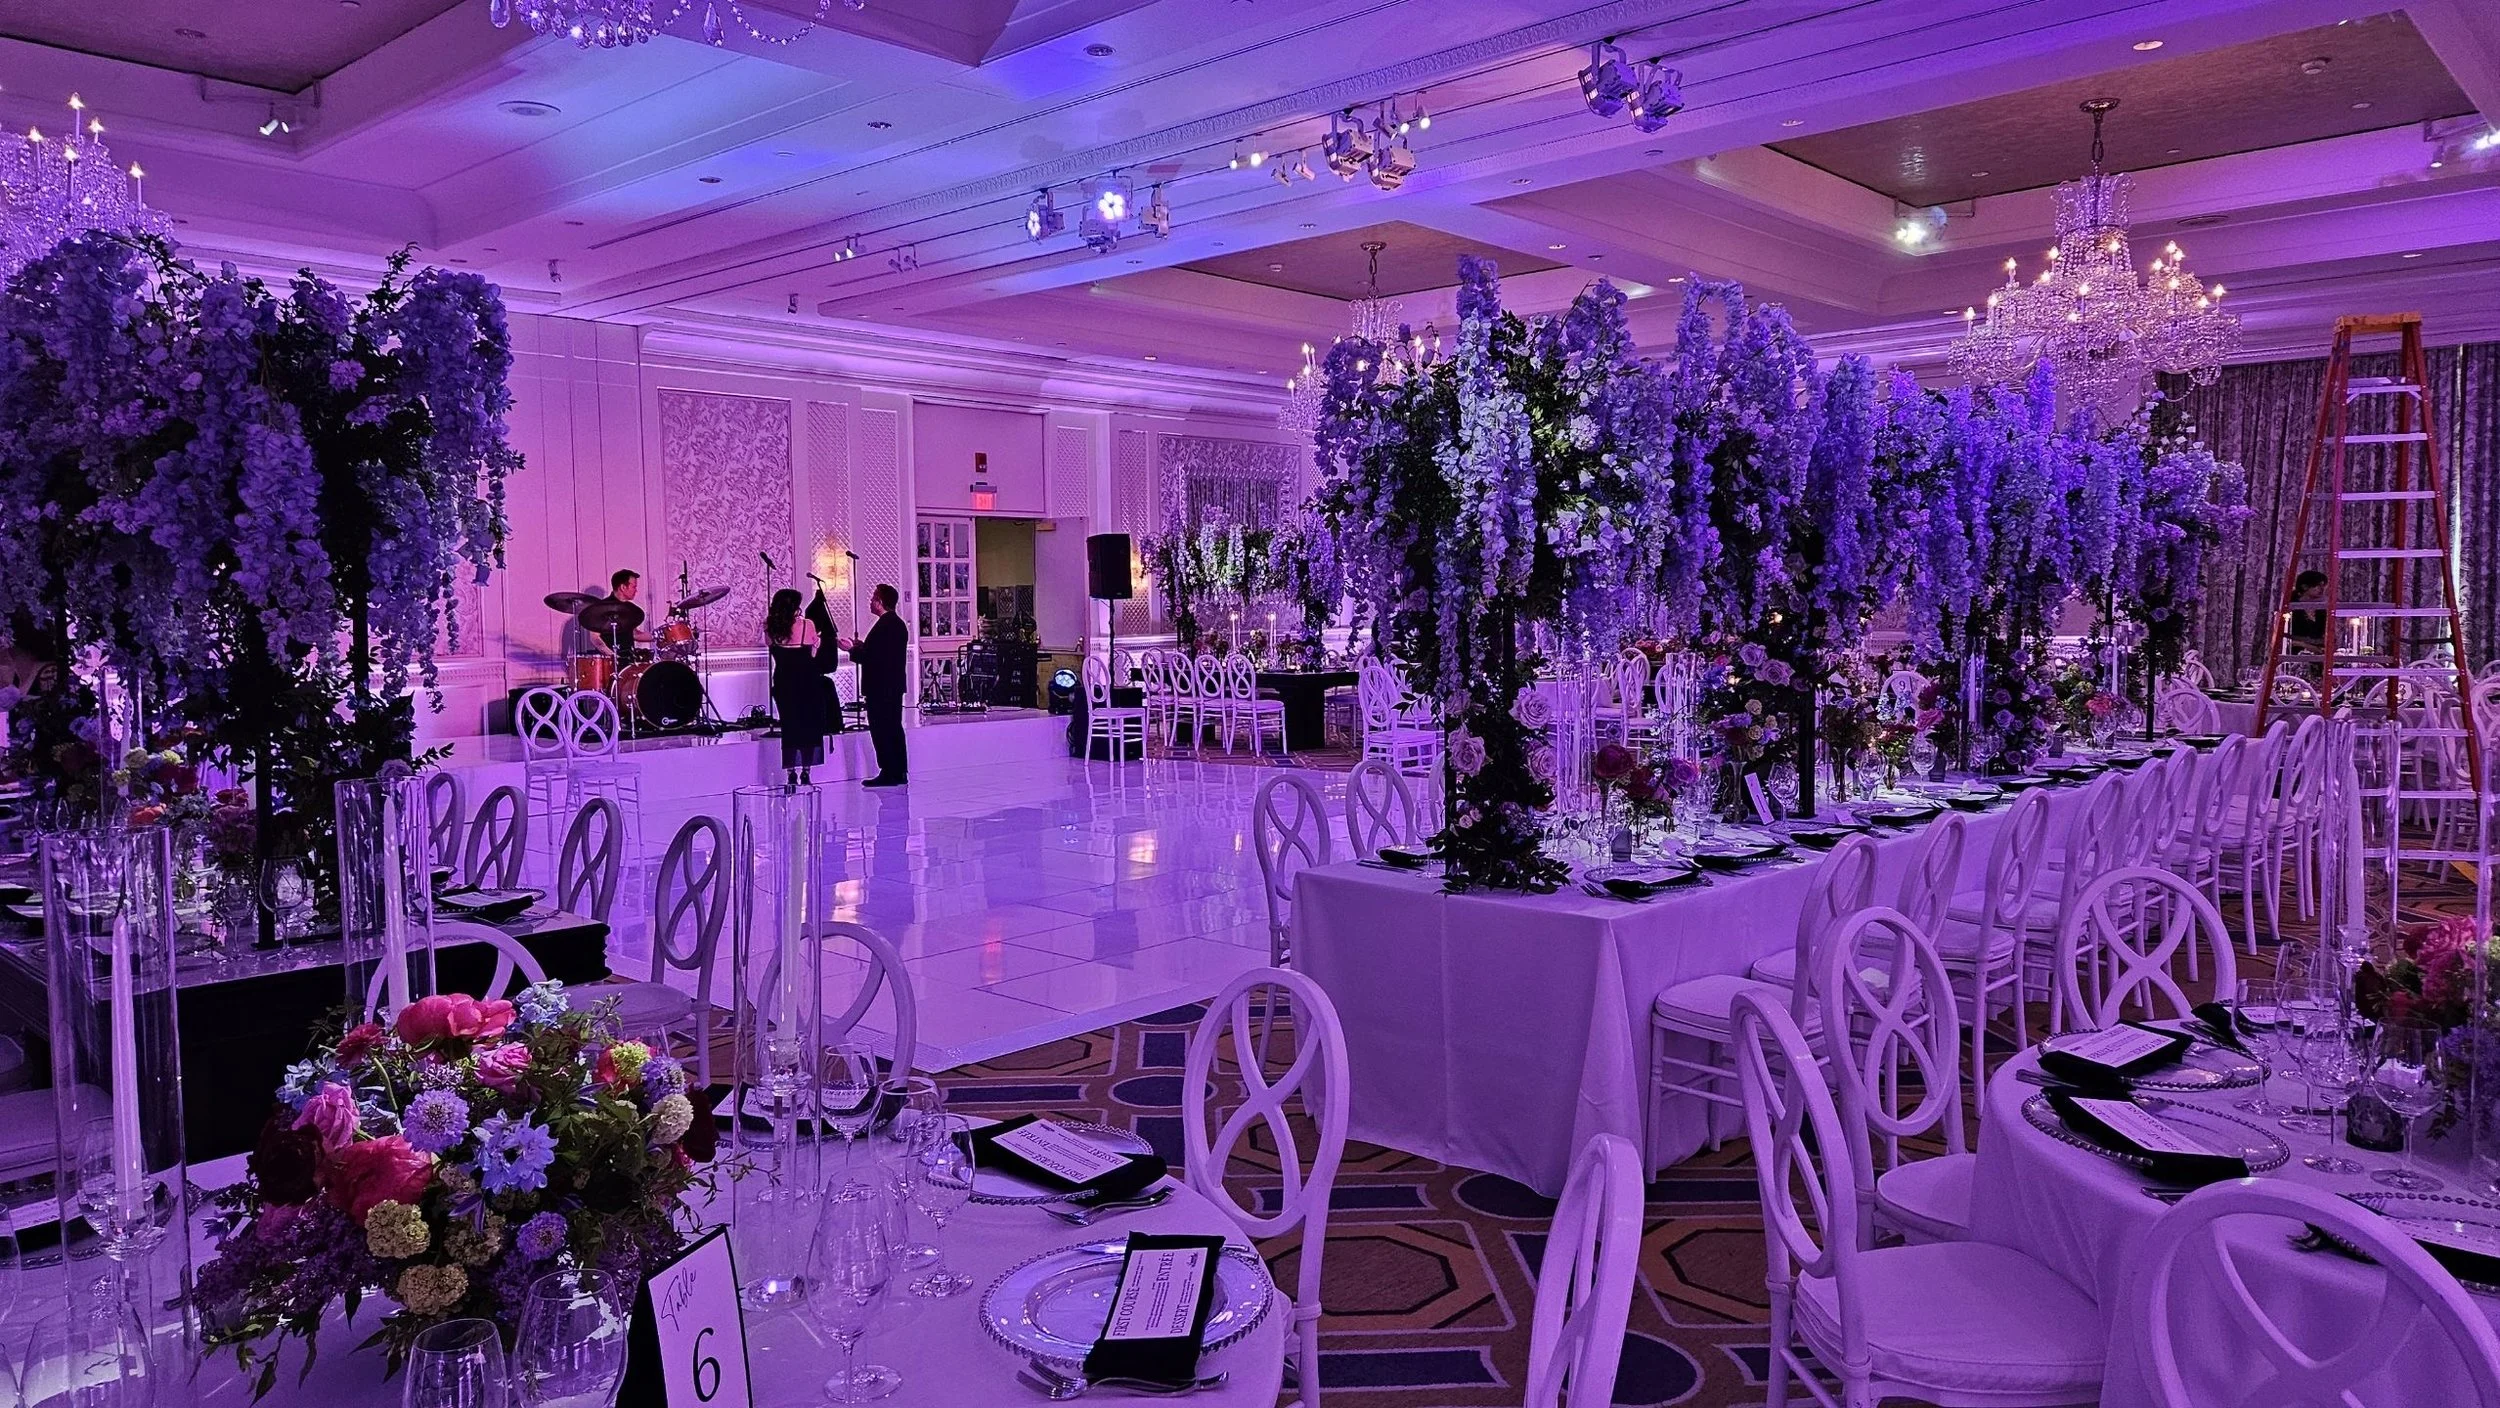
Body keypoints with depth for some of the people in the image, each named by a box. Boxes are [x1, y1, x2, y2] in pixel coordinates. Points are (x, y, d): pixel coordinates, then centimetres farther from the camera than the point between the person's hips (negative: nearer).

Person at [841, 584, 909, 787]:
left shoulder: (883, 626, -18)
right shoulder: (898, 623, 13)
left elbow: (872, 657, -22)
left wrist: (852, 649, -8)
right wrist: (861, 647, 17)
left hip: (880, 688, -10)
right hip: (894, 685, 10)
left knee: (881, 730, -5)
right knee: (893, 728, 14)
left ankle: (888, 772, -3)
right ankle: (899, 772, 17)